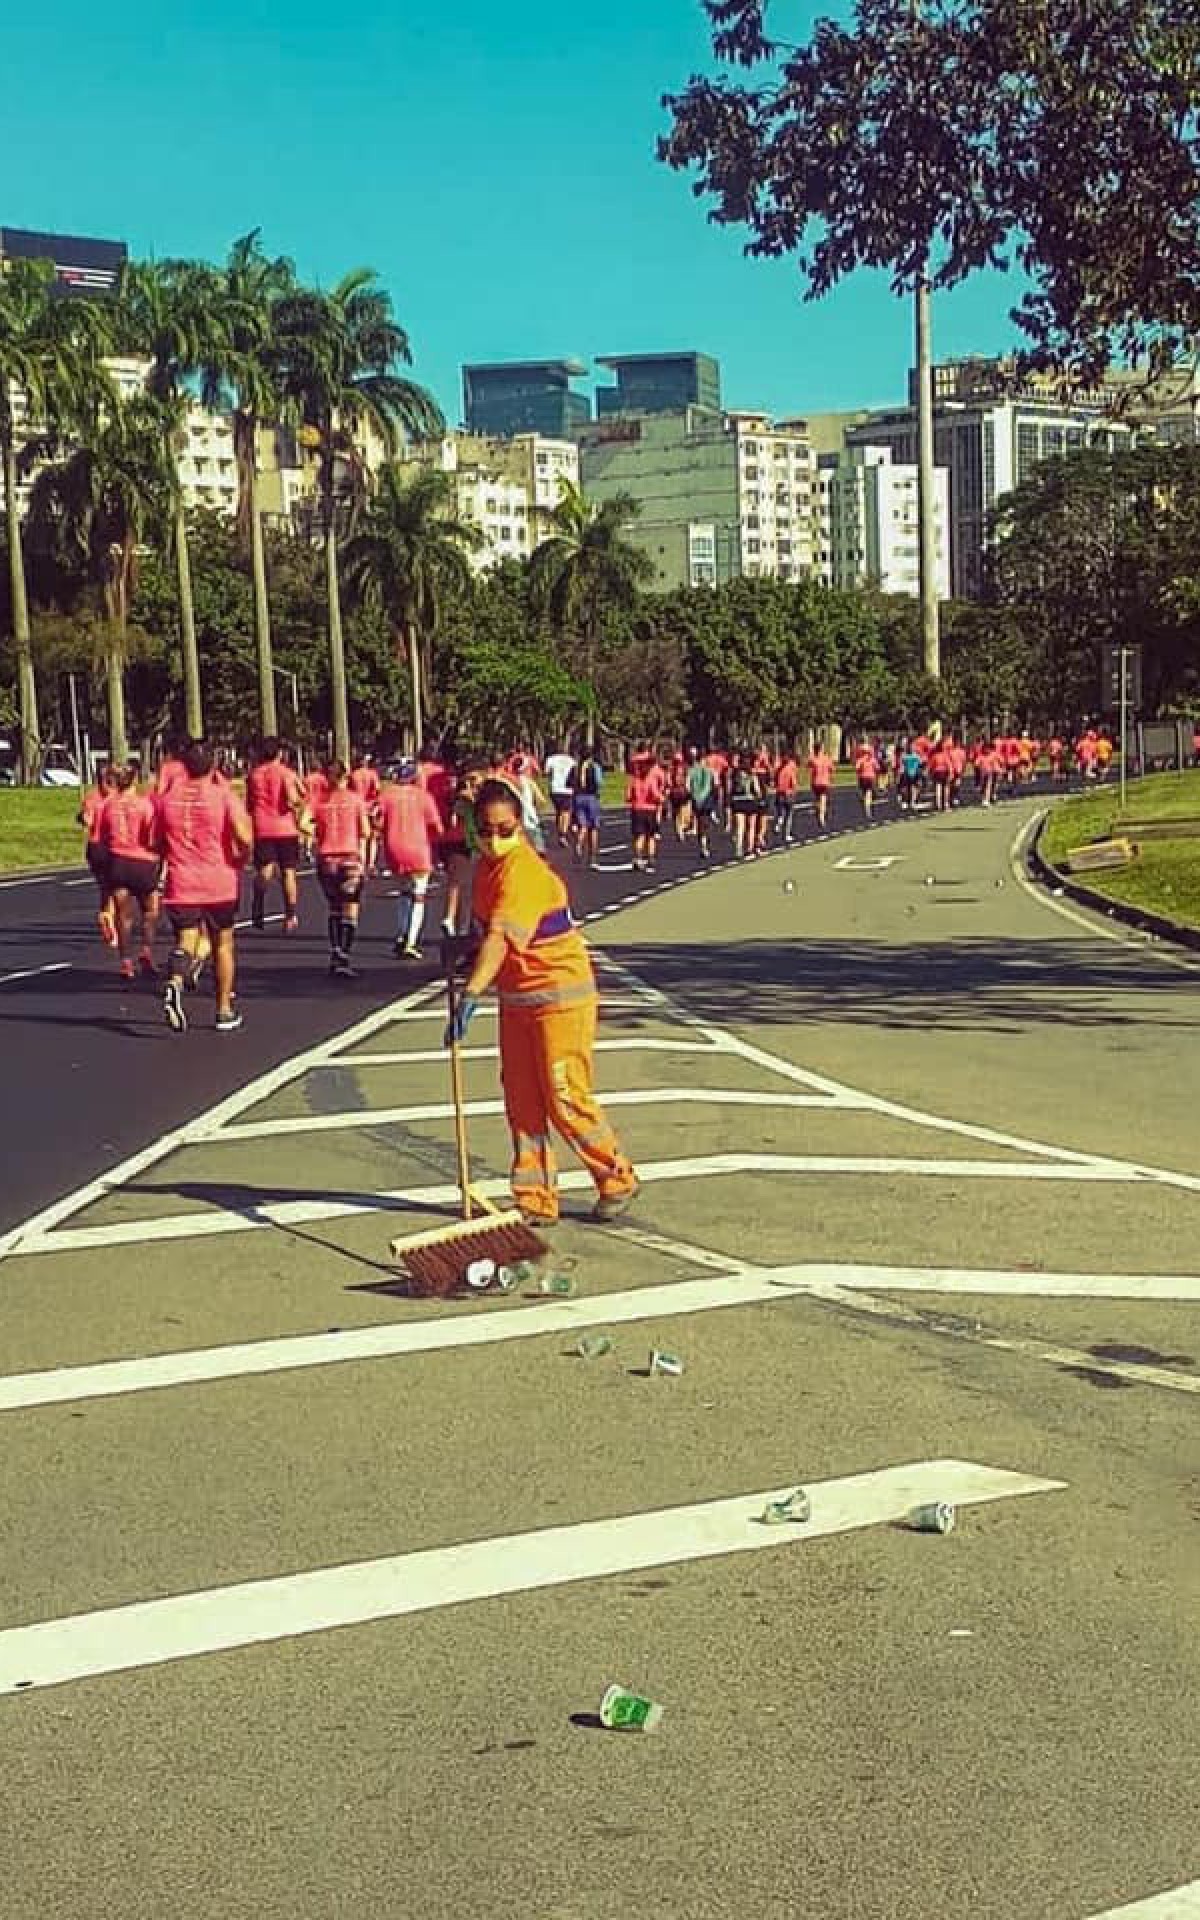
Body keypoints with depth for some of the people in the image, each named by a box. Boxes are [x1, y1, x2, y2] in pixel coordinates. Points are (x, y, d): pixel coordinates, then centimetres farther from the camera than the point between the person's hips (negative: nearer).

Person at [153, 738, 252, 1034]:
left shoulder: (166, 797, 3)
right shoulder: (224, 794, -7)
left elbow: (155, 843, 8)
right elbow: (244, 837, -18)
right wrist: (241, 859, 2)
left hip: (180, 885, 1)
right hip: (220, 885, -1)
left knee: (185, 941, 2)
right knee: (223, 944, 13)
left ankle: (175, 983, -32)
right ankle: (225, 1011, 19)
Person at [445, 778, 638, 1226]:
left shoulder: (523, 870, -24)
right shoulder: (486, 866, 5)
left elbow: (501, 937, -36)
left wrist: (471, 994, -45)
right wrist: (468, 951, 2)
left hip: (560, 996, -9)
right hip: (516, 997, 9)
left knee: (565, 1101, -3)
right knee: (522, 1101, 8)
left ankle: (617, 1181, 17)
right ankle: (536, 1201, 17)